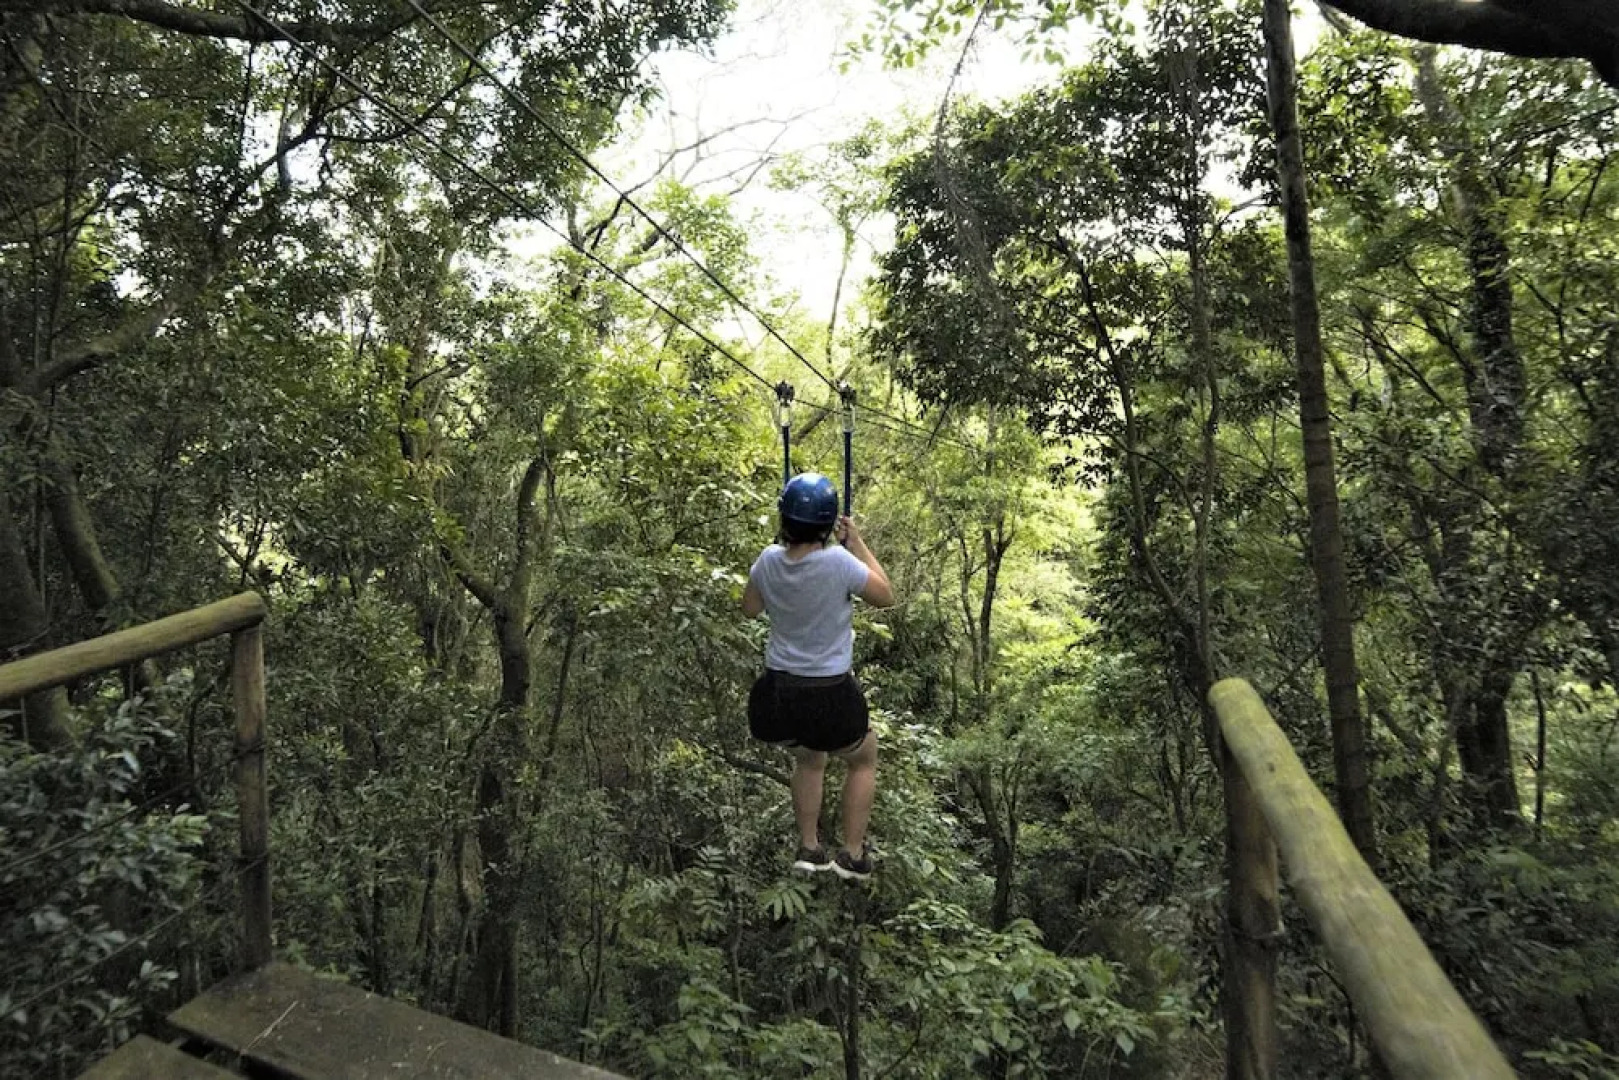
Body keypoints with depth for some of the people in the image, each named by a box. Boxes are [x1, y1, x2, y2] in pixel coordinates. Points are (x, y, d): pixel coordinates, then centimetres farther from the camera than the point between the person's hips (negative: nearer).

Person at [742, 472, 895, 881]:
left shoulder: (769, 560, -9)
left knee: (809, 758, 34)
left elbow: (750, 609, 10)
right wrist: (857, 543, 0)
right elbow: (886, 597, -4)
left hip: (778, 693, 4)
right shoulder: (838, 561, -21)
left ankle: (809, 849, 36)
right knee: (864, 759, 27)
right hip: (830, 697, -4)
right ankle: (853, 856, 29)